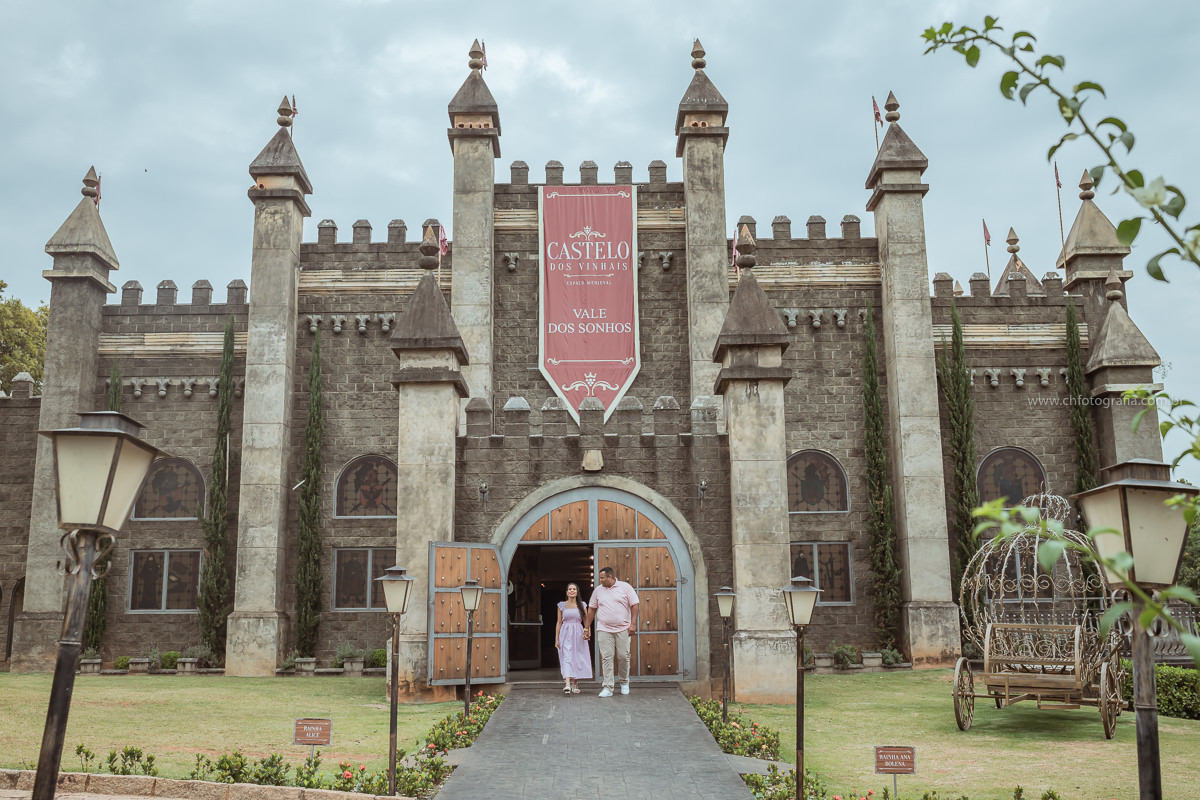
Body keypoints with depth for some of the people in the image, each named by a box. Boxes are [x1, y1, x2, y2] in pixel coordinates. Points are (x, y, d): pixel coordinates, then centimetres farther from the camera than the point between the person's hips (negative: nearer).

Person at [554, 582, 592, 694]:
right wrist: (556, 638, 4)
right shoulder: (562, 605, 6)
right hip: (565, 634, -1)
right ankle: (567, 684, -25)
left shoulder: (582, 605, 7)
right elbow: (559, 622, 8)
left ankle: (575, 685, 12)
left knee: (577, 658, 2)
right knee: (566, 658, -14)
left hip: (578, 634, 1)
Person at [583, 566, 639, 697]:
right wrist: (586, 627, 13)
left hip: (623, 629, -2)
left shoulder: (625, 587, 1)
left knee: (623, 656, 1)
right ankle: (608, 687, -3)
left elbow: (634, 605, 0)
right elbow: (591, 609, 15)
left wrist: (633, 623, -9)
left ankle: (624, 683, 23)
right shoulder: (598, 590, 10)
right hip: (604, 630, 2)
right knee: (606, 658, -4)